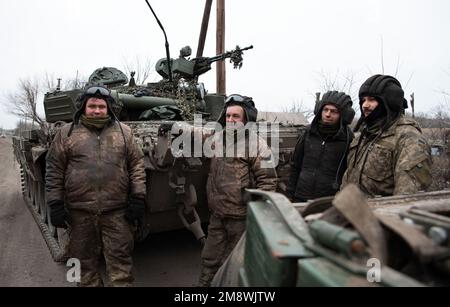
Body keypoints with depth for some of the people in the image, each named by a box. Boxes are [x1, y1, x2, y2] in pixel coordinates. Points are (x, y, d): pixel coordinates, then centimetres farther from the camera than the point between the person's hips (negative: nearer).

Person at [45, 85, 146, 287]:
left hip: (117, 210, 0)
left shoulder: (123, 132, 6)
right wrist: (55, 204, -1)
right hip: (80, 211, 1)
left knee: (120, 259, 4)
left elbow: (137, 165, 4)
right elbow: (54, 171, 4)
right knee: (85, 260, 14)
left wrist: (138, 198, -3)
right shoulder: (66, 133, 4)